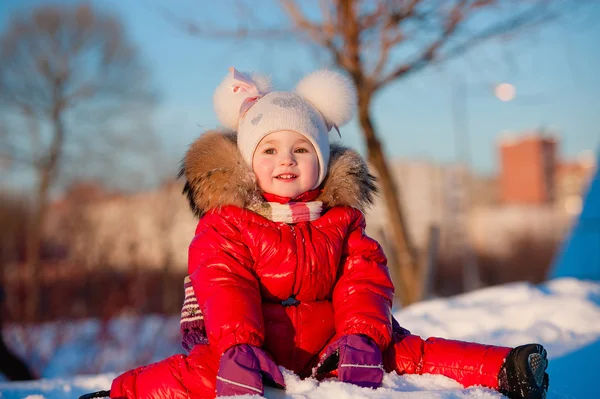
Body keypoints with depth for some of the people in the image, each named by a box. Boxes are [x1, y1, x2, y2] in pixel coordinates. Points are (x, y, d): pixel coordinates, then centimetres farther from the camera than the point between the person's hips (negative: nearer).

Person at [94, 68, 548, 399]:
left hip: (327, 345, 3)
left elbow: (363, 281, -3)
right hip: (256, 348, -2)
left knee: (402, 351, -17)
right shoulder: (225, 222, -4)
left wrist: (361, 339, -23)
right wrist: (237, 349, -36)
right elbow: (224, 288, -17)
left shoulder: (342, 218, 7)